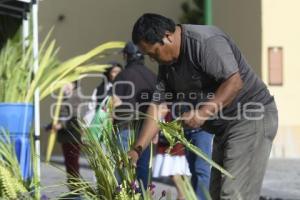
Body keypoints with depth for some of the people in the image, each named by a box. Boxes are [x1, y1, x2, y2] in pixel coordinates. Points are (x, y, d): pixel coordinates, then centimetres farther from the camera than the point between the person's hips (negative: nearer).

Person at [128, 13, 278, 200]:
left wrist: (204, 112, -28)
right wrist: (137, 149, 1)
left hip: (251, 118, -10)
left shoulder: (205, 41, -20)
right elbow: (158, 106, 8)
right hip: (225, 127, 10)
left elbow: (234, 82, -26)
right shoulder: (167, 63, 8)